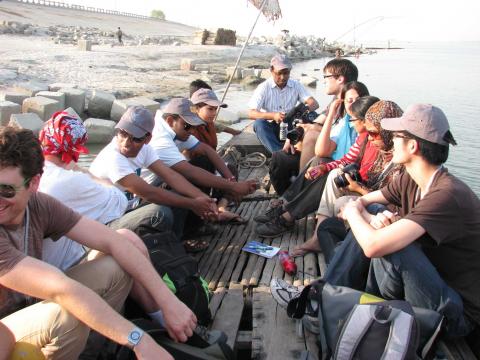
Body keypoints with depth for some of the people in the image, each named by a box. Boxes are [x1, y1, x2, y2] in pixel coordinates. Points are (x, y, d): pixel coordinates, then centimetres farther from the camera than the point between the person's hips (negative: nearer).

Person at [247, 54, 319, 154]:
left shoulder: (296, 85, 2)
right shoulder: (264, 87, -6)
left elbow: (314, 103, -8)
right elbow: (251, 113, -16)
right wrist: (273, 115, -33)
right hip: (270, 127, -2)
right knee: (259, 123, -34)